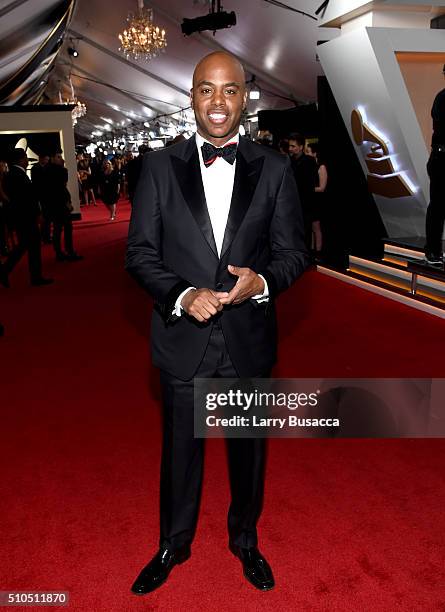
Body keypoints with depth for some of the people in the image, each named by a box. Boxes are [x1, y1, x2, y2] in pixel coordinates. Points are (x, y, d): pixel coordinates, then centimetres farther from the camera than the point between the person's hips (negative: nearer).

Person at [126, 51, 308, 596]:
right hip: (182, 337, 0)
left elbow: (293, 250, 0)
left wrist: (263, 280, -21)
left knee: (248, 448, 19)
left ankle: (244, 540, 47)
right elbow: (140, 251, -3)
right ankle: (174, 545, 44)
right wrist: (182, 296, -20)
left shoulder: (274, 169, -2)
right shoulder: (160, 166, -2)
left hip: (250, 339, 1)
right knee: (180, 448, 18)